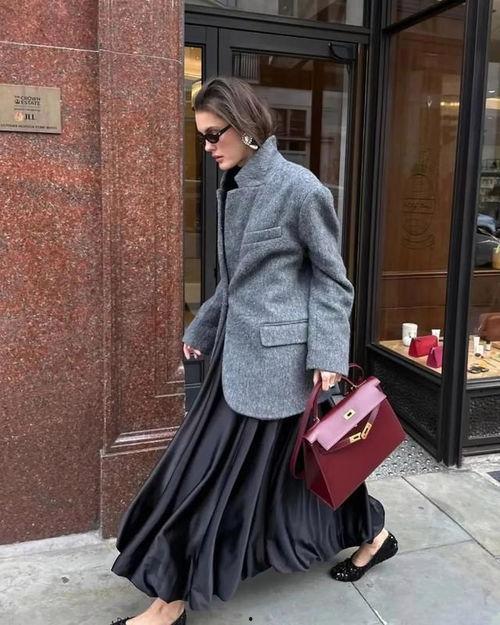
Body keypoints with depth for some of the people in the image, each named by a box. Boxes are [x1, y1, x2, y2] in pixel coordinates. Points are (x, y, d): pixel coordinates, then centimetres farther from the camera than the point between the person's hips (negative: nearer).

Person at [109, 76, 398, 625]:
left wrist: (327, 354, -14)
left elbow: (331, 277, -8)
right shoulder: (231, 188, 10)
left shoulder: (299, 187, -13)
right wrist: (201, 330, 22)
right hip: (238, 347, 8)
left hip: (276, 352, -8)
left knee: (218, 469, 0)